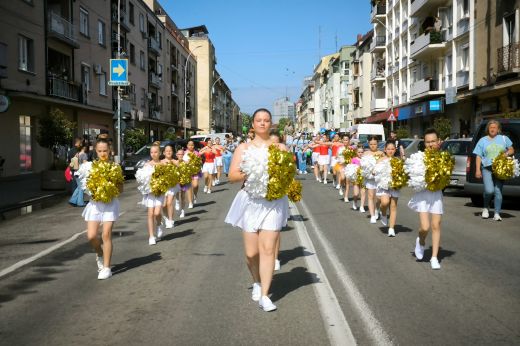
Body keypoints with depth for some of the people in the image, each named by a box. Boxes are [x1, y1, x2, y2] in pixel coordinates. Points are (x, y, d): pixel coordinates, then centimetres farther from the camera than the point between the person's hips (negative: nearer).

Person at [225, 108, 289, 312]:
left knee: (268, 249, -9)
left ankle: (264, 295, -4)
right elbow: (232, 176, 3)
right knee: (251, 252, 3)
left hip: (273, 203, 0)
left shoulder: (280, 147, 10)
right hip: (250, 202, 1)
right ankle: (257, 282, 32)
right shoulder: (243, 148, 9)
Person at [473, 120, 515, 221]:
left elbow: (512, 150, 18)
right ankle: (486, 207, 9)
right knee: (489, 190, -17)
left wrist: (507, 153, -5)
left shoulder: (504, 138, 13)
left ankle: (497, 214, 2)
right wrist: (477, 170, -1)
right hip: (487, 168, -1)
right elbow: (478, 156, 8)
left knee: (498, 191, -6)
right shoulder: (483, 140, 12)